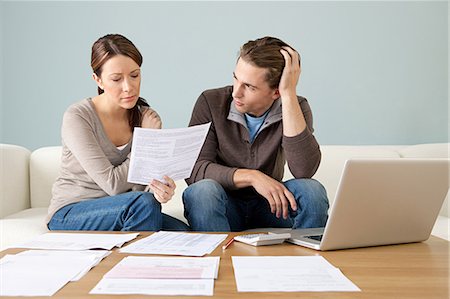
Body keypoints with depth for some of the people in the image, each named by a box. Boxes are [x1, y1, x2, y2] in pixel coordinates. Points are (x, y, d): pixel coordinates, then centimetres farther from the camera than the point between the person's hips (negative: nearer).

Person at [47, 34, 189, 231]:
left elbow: (140, 186, -7)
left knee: (180, 231, -22)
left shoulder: (147, 118, -1)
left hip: (116, 212, 5)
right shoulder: (77, 117, -16)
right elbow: (112, 185, -20)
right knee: (144, 203, -31)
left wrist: (158, 188, -31)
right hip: (69, 214, -4)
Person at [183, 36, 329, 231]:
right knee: (203, 189, -33)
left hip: (268, 205, 1)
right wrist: (251, 177, -31)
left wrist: (289, 94, -29)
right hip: (224, 206, -1)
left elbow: (304, 170, -29)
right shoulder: (211, 102, -13)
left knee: (311, 190, -27)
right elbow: (194, 169, -18)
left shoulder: (295, 108, -10)